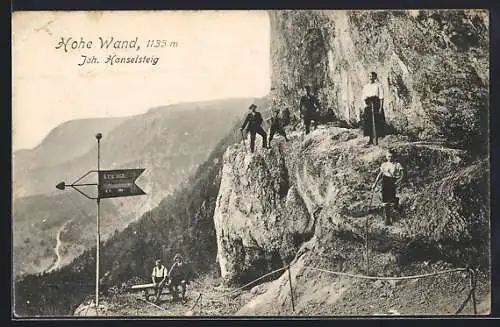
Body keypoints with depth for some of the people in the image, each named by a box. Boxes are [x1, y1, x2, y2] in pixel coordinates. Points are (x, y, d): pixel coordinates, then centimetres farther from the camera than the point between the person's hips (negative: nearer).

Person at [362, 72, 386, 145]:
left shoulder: (378, 86, 0)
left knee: (377, 122, -7)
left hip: (376, 105, -4)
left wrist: (381, 107, -11)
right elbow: (364, 97, 18)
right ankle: (371, 139, 8)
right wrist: (366, 101, -2)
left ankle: (376, 139, -2)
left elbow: (381, 98, -4)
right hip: (368, 106, 4)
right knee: (368, 122, 1)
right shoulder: (365, 86, 15)